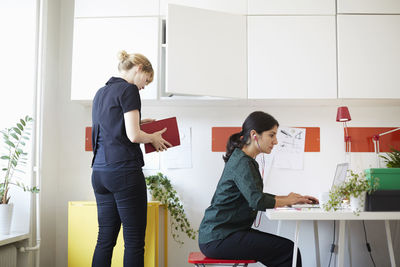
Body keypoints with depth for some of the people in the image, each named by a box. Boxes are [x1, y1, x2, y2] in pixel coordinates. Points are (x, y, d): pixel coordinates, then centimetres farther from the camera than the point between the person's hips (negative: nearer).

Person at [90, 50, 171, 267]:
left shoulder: (100, 93, 19)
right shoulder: (129, 90, -6)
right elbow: (133, 135, -14)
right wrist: (153, 138, 4)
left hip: (99, 172, 8)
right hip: (124, 171, -8)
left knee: (105, 238, 10)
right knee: (134, 241, -3)